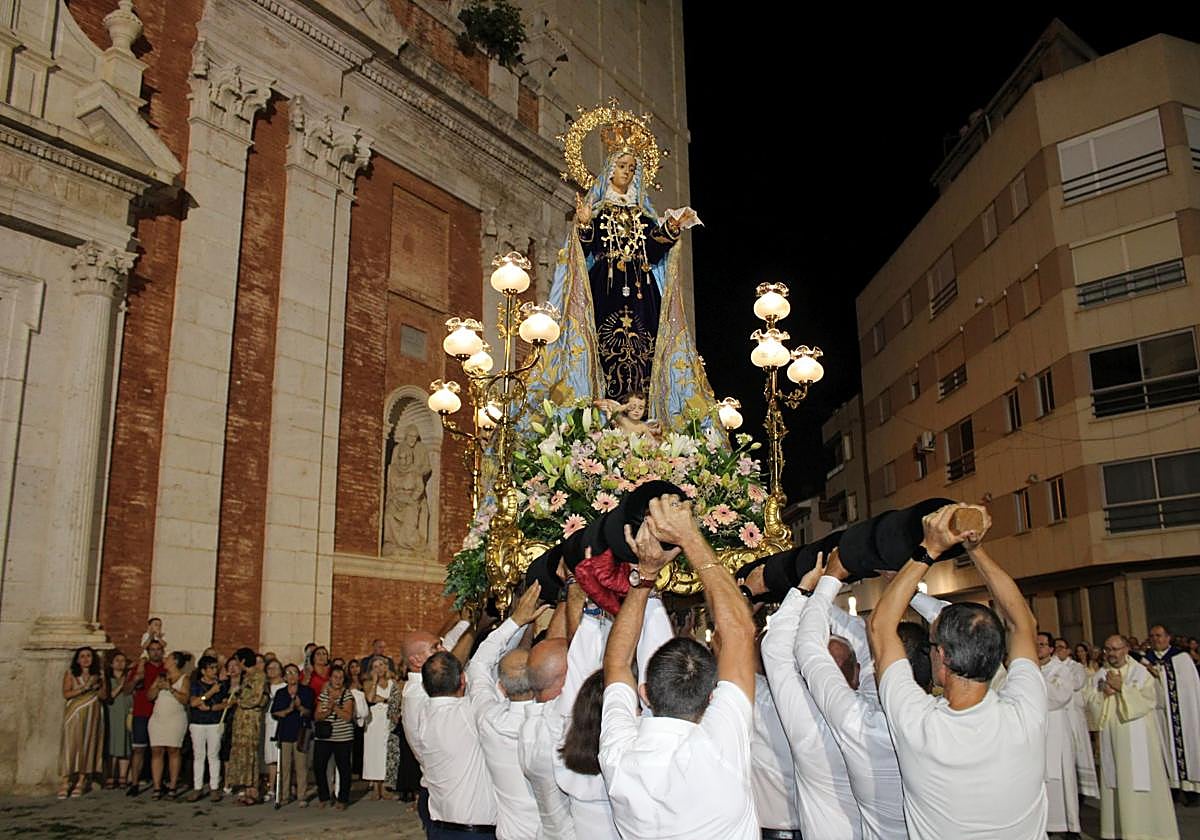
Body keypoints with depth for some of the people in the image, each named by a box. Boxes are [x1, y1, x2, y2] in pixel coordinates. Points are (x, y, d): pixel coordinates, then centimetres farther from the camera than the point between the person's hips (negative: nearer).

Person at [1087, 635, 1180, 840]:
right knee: (1115, 782, 3)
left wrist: (1122, 688, -13)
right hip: (1111, 738, 3)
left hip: (1137, 738, -3)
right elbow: (1090, 702, 5)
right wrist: (1104, 693, -12)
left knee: (1140, 782, -3)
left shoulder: (1140, 672, 1)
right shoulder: (1099, 676, 11)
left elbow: (1149, 699, -10)